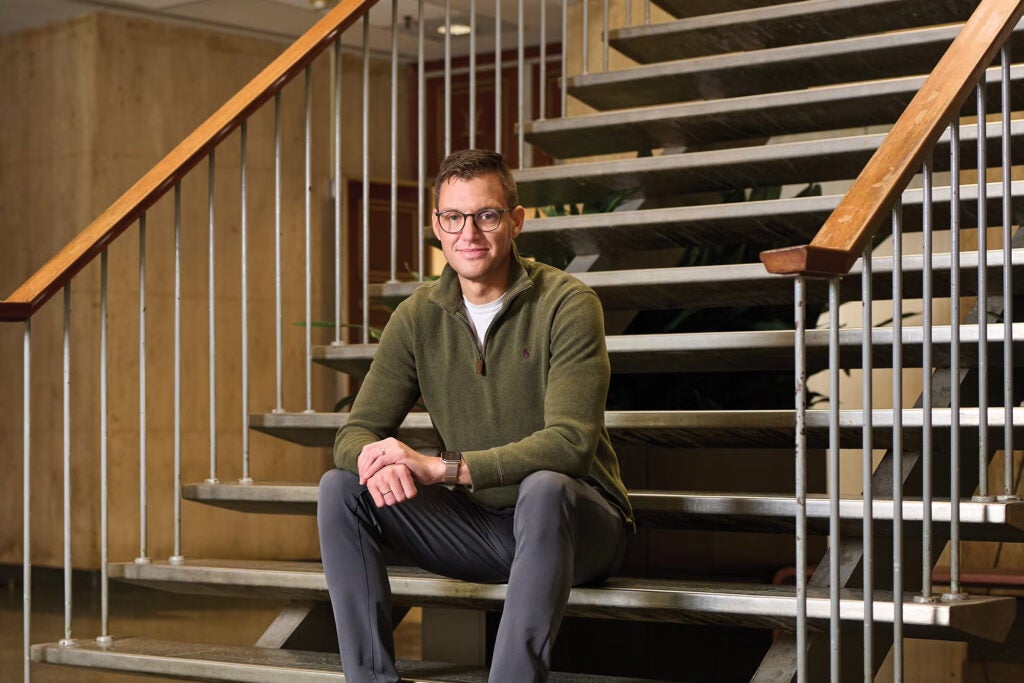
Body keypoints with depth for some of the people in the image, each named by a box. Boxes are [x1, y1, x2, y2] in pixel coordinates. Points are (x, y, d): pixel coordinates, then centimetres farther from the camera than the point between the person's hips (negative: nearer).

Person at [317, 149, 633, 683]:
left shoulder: (566, 304, -14)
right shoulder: (418, 318, 2)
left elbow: (571, 442, -25)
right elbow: (355, 433, -1)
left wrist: (441, 467, -31)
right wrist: (378, 461, -27)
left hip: (575, 522, -5)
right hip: (477, 527, 5)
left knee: (544, 488, -38)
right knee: (339, 489, -12)